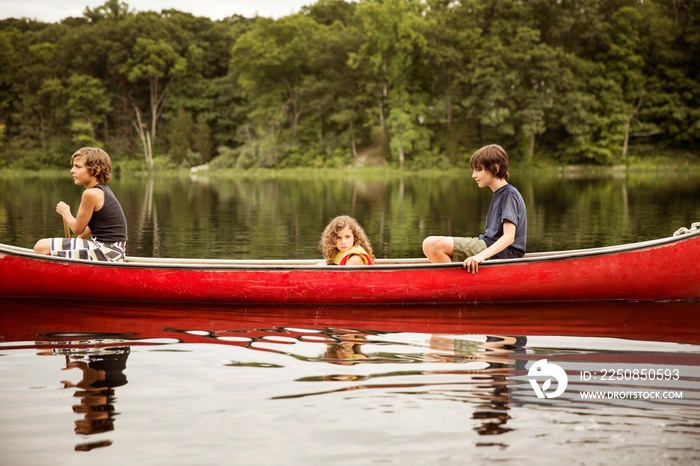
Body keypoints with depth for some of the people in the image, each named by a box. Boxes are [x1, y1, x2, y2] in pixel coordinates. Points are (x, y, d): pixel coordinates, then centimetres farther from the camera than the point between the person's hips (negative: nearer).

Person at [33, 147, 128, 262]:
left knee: (41, 247, -12)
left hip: (105, 252, -11)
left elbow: (78, 229, -7)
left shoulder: (91, 194, -17)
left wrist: (65, 212, 9)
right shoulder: (103, 190, 13)